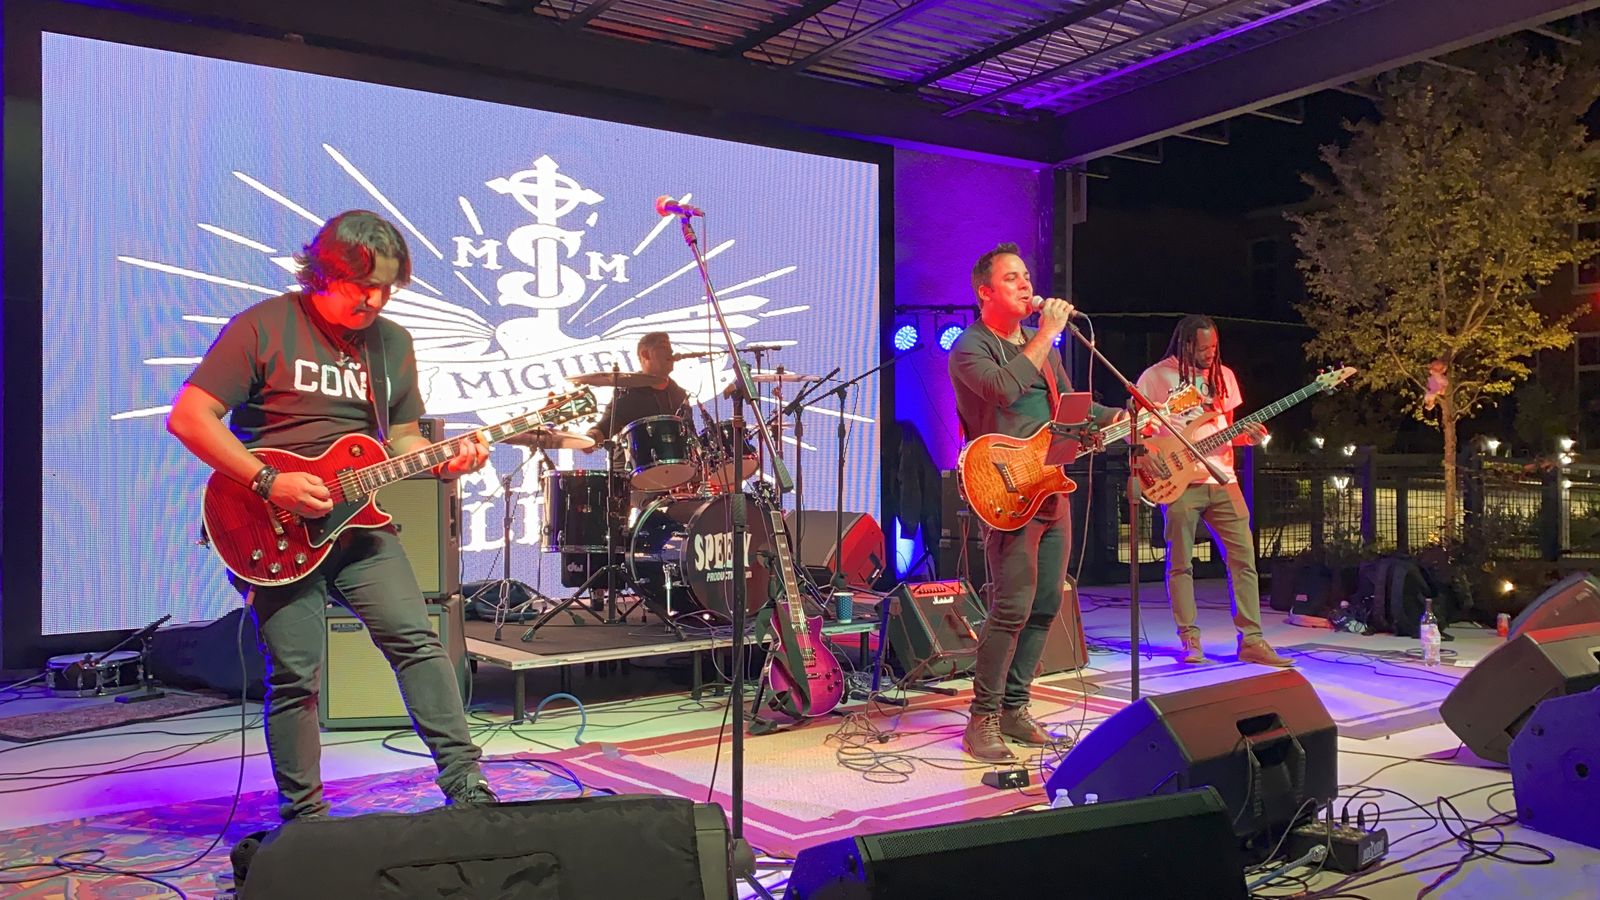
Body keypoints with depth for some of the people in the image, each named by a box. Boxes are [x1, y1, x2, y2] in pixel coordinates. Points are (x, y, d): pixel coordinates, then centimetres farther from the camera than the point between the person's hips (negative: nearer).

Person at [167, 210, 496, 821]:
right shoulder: (265, 325, -6)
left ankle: (466, 785, -1)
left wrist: (444, 462, -4)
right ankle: (304, 817, 13)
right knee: (295, 675, -2)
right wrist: (269, 483, -18)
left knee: (416, 641, -6)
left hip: (357, 520, 4)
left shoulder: (392, 341, 11)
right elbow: (189, 416, -10)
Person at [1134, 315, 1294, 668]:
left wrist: (1245, 436, -2)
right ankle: (1190, 640, 9)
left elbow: (1226, 429, 20)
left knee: (1244, 558, 1)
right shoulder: (1156, 377, -3)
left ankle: (1252, 639, 7)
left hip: (1222, 480, 5)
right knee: (1180, 563, -1)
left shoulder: (1223, 375, 13)